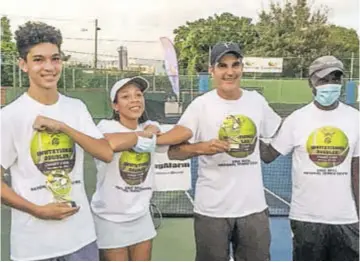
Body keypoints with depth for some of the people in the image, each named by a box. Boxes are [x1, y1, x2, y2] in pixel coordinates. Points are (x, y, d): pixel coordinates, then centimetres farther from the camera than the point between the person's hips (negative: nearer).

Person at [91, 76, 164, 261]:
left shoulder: (151, 127, 2)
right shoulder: (106, 126, -15)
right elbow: (112, 143, -38)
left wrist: (153, 137, -20)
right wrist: (144, 134, -23)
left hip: (141, 217, 5)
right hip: (110, 220, -5)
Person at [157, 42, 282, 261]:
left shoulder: (257, 101, 3)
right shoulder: (201, 105, -7)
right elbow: (172, 152, -11)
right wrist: (201, 147, -26)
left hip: (254, 207, 3)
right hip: (212, 210, -3)